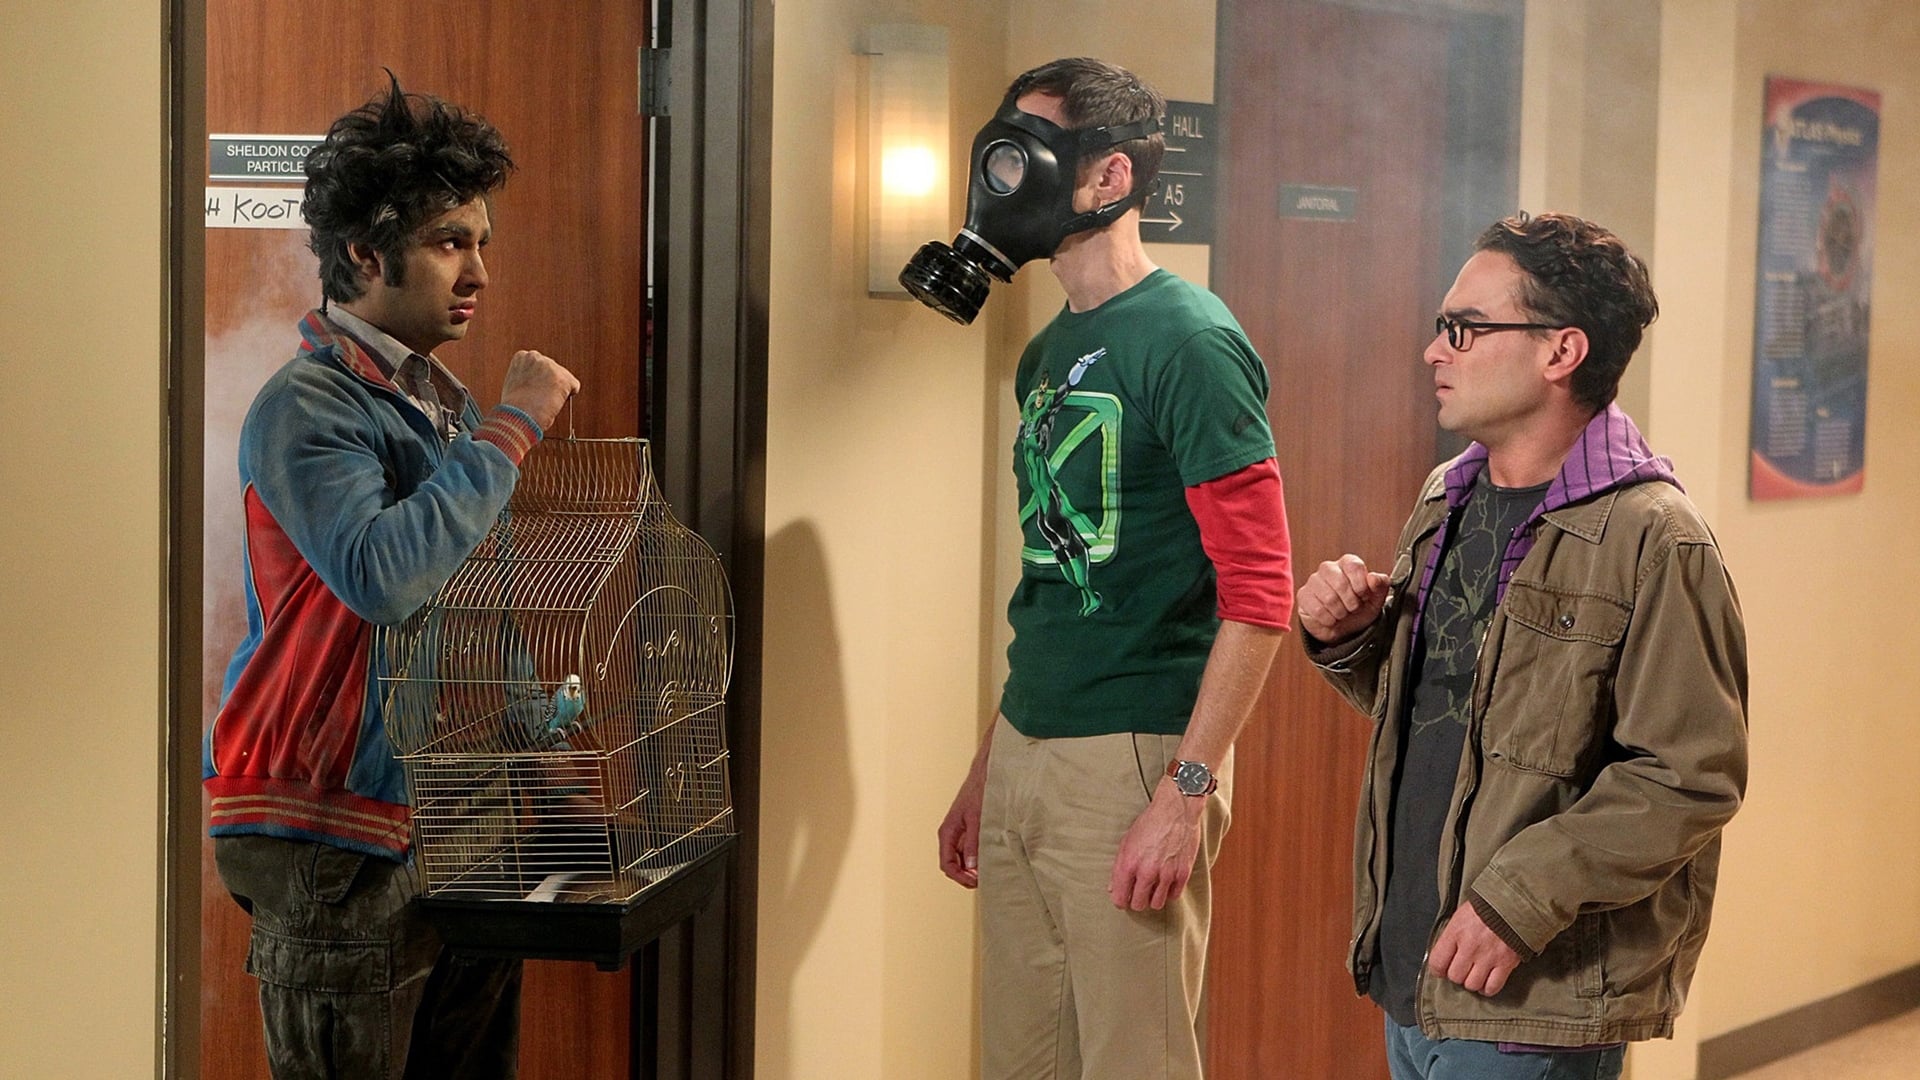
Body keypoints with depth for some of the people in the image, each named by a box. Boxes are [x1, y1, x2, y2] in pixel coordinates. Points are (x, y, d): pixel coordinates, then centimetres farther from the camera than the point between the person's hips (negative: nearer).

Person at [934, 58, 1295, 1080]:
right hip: (1023, 755, 8)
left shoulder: (1187, 339, -11)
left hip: (1133, 760, -8)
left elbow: (1258, 592, -15)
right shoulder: (1046, 354, 15)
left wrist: (1189, 789, -20)